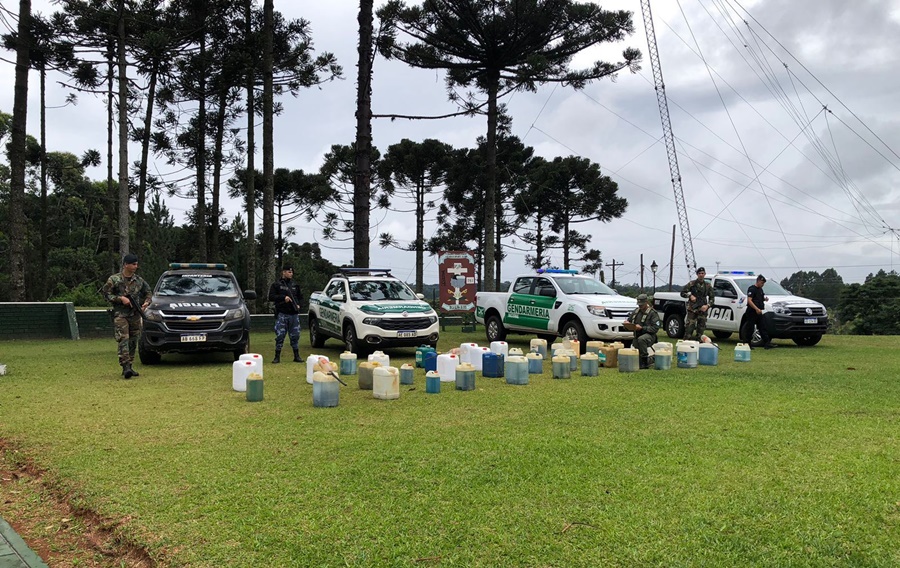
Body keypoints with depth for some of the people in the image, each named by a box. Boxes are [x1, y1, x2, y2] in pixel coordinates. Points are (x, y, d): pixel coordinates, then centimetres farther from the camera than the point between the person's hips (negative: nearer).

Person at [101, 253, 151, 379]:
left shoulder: (139, 280, 11)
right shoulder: (114, 279, -1)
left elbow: (147, 293, 20)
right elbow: (106, 294, -3)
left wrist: (146, 302, 1)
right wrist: (121, 299, -13)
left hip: (135, 315, 5)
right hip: (120, 314, -5)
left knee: (133, 342, 7)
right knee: (123, 340, -14)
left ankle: (129, 367, 15)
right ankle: (126, 367, -20)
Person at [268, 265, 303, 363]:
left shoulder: (295, 285, 16)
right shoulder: (276, 284, 3)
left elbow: (299, 297, 25)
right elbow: (271, 297, -4)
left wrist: (298, 305, 5)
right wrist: (283, 297, -14)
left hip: (294, 314, 4)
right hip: (282, 314, -4)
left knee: (295, 335, 5)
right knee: (280, 336, -3)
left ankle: (297, 356, 14)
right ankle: (277, 357, 5)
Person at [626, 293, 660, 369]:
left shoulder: (652, 313, -9)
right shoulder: (636, 311, 10)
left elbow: (655, 328, -17)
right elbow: (629, 320, 20)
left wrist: (642, 328, -26)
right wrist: (627, 323, -5)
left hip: (649, 335, -7)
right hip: (637, 336, 7)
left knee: (641, 339, -41)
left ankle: (645, 361, -31)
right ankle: (651, 359, 34)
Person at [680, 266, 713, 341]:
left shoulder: (708, 286, 11)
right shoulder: (692, 284, 2)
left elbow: (711, 298, 13)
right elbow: (682, 293, 3)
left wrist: (707, 305, -4)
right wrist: (690, 296, -13)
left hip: (702, 310, 3)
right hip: (692, 310, -3)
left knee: (700, 330, 4)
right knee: (689, 328, -10)